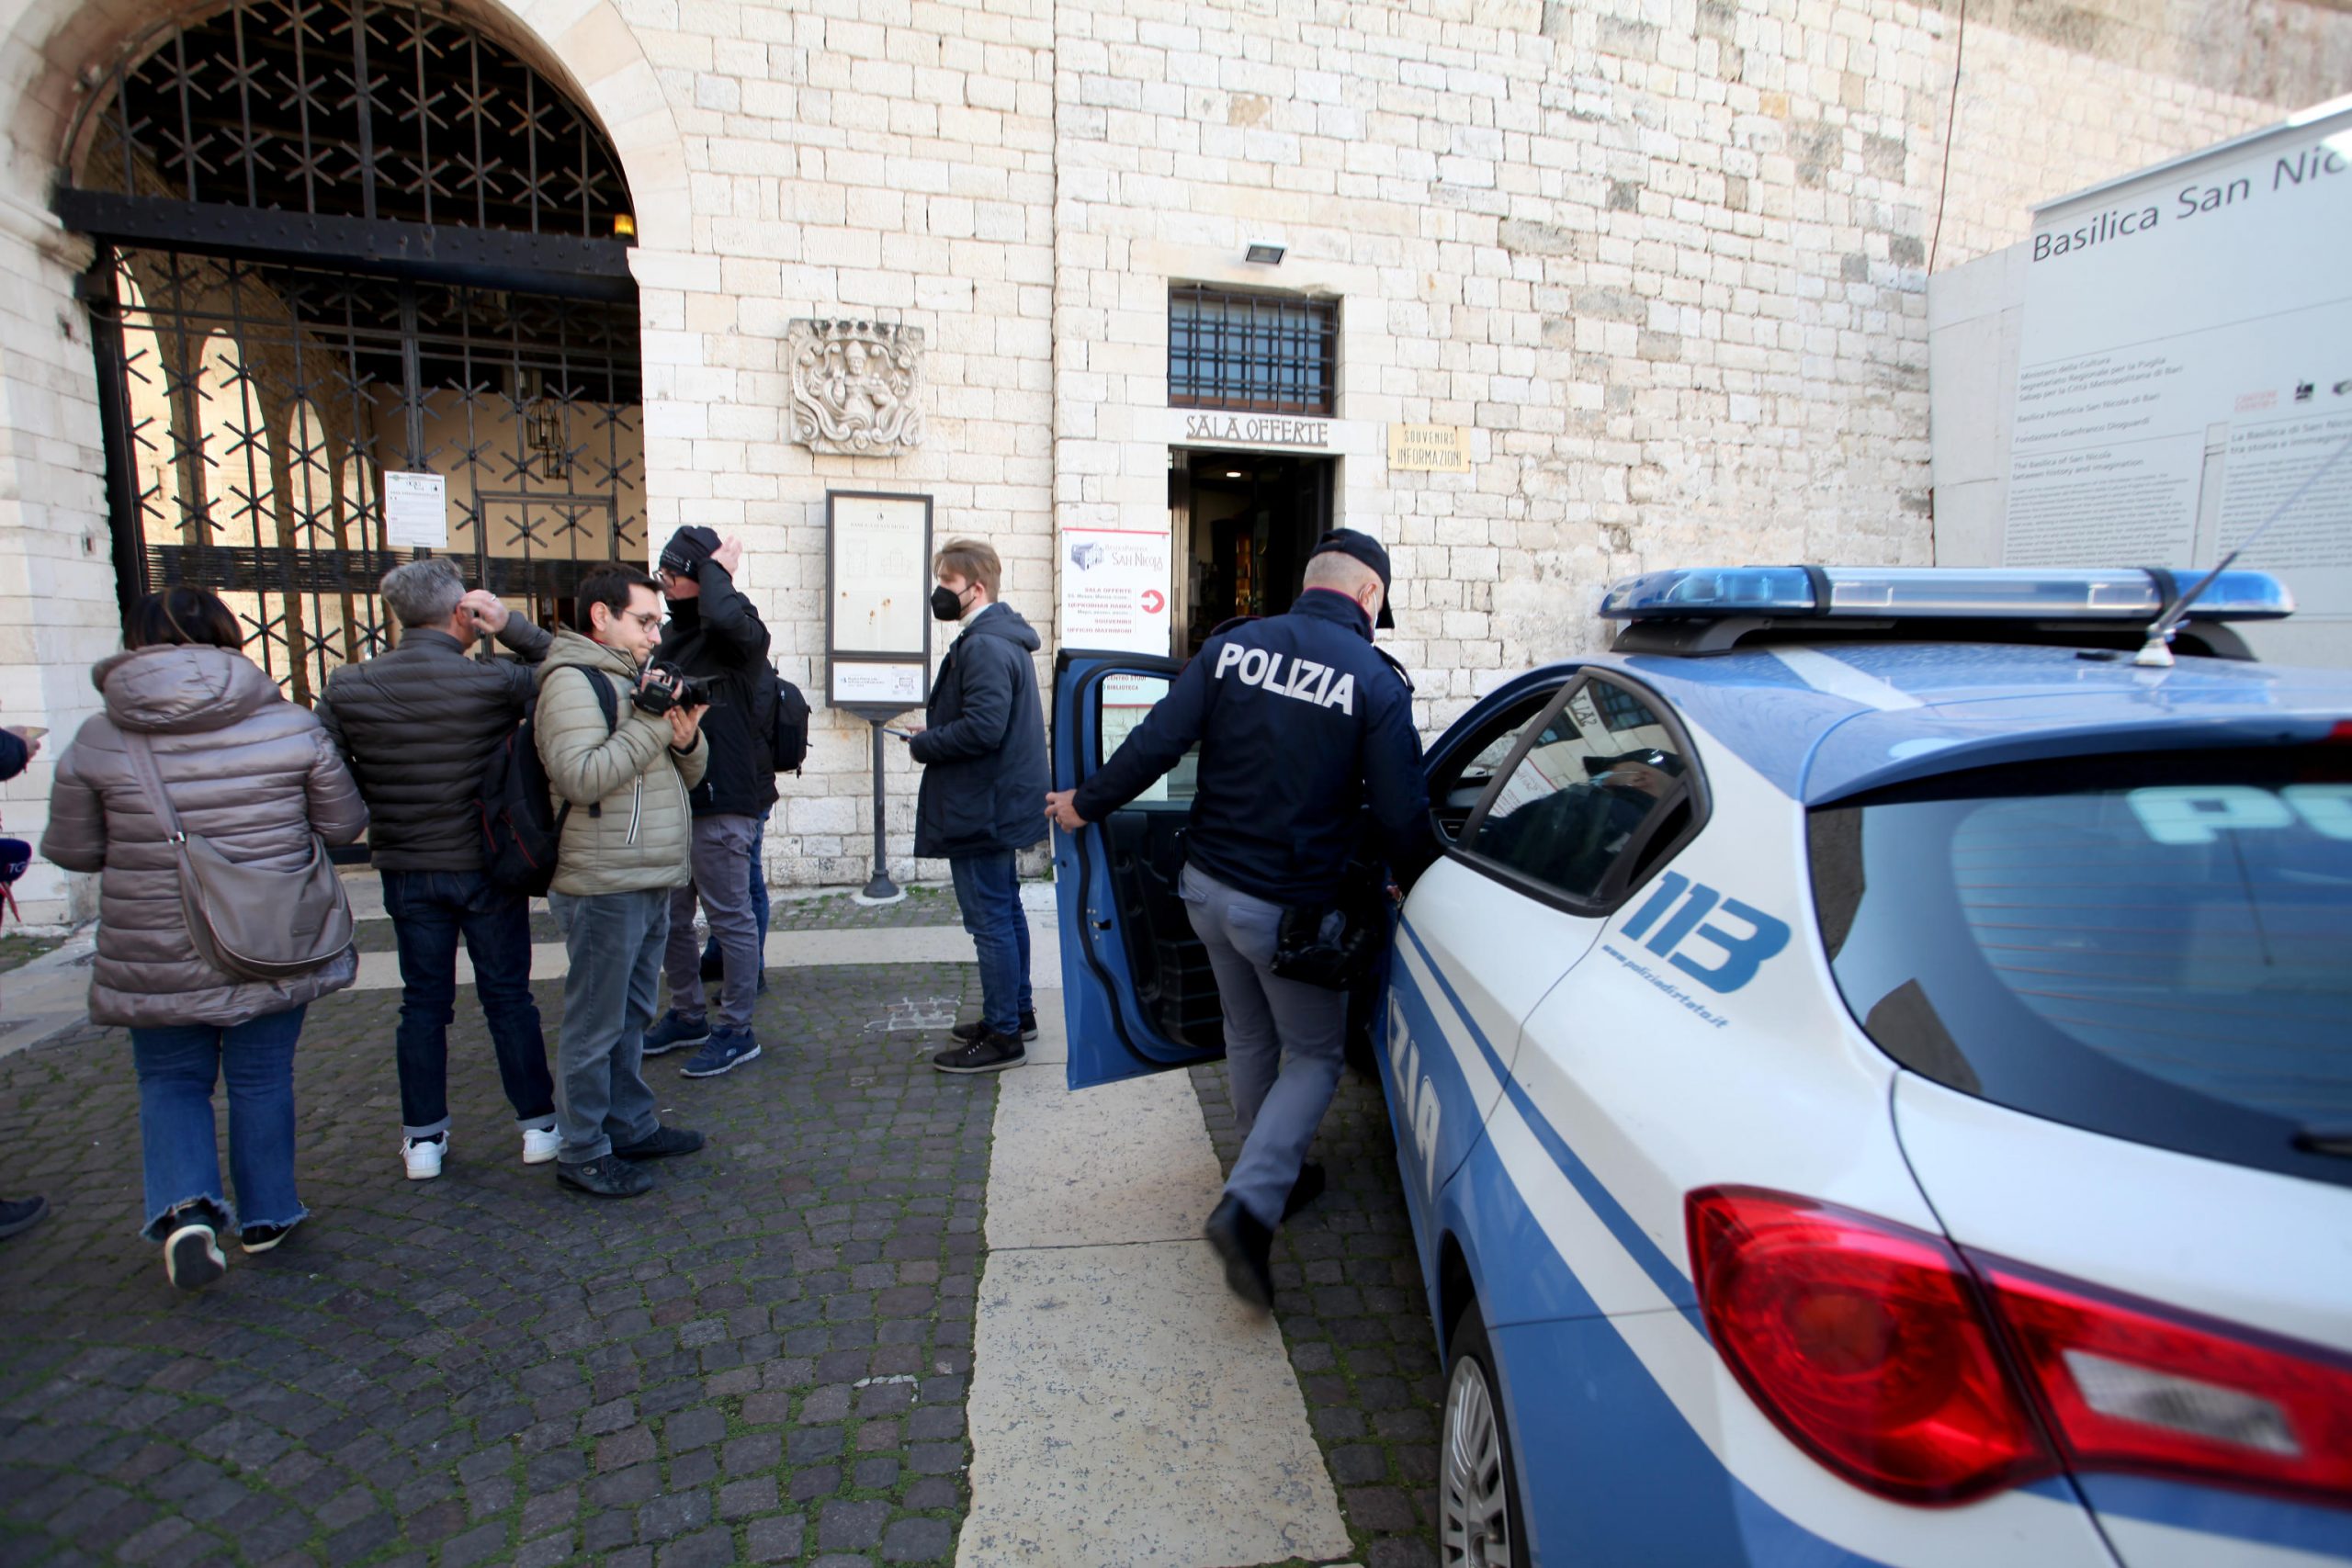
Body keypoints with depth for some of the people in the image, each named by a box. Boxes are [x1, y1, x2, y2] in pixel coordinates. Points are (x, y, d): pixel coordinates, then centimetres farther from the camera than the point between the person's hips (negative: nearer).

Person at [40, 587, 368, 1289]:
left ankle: (184, 1209, 1)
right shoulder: (291, 726, -9)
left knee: (170, 1082, 18)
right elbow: (344, 824, -2)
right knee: (261, 1080, 14)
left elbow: (72, 849, 1)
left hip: (156, 959, 0)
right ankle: (265, 1217, 27)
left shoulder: (98, 739, -8)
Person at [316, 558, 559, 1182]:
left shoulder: (346, 688, -5)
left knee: (423, 1002, 13)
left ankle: (423, 1138, 21)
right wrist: (513, 627, -10)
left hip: (405, 871, 3)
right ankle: (538, 1125, 17)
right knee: (508, 997, 8)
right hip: (487, 867, -2)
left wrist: (382, 806, 13)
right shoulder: (492, 681, -15)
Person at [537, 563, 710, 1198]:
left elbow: (689, 774, 18)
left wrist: (686, 739, -4)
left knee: (632, 1017, 18)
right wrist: (652, 722, -21)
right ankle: (582, 1152, 14)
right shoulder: (572, 680, -11)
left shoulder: (635, 678, 18)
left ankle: (632, 1127, 31)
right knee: (594, 1025, 1)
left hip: (652, 883, 9)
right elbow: (581, 776, -24)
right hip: (605, 886, -9)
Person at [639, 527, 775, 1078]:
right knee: (669, 915, 18)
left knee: (730, 917, 1)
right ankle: (686, 1014, 35)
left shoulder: (737, 630, -11)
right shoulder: (674, 633, 15)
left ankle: (736, 1031, 14)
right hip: (675, 798, 9)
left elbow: (725, 619, -36)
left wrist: (718, 570, -19)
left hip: (723, 800, -9)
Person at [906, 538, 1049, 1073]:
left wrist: (923, 744, -13)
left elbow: (982, 728, -28)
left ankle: (1002, 1036, 7)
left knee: (990, 920, -3)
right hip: (1000, 803, 11)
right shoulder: (1004, 638, 14)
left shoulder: (983, 646, -20)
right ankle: (1016, 1013, 32)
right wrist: (933, 734, 7)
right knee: (1005, 911, 19)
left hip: (980, 809, -11)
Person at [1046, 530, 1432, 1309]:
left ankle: (1274, 1175, 44)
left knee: (1250, 1036, 25)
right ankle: (1249, 1204, -1)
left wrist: (1087, 803, 9)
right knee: (1315, 1054, 14)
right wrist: (1420, 885, 8)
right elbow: (1400, 813, -11)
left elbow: (1157, 742, -5)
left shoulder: (1232, 647, -2)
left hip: (1210, 886, 5)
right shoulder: (1376, 682, -12)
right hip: (1290, 908, -5)